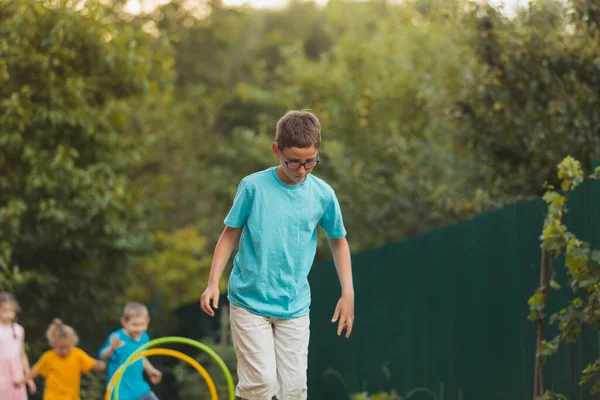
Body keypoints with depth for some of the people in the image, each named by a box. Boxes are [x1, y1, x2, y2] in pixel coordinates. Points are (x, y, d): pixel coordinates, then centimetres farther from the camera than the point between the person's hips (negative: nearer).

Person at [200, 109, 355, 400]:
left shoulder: (323, 194, -2)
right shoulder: (252, 186, -8)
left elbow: (338, 241, 13)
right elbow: (230, 234, 3)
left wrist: (347, 294, 7)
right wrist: (213, 283, -5)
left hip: (295, 308, 2)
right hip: (249, 302, -2)